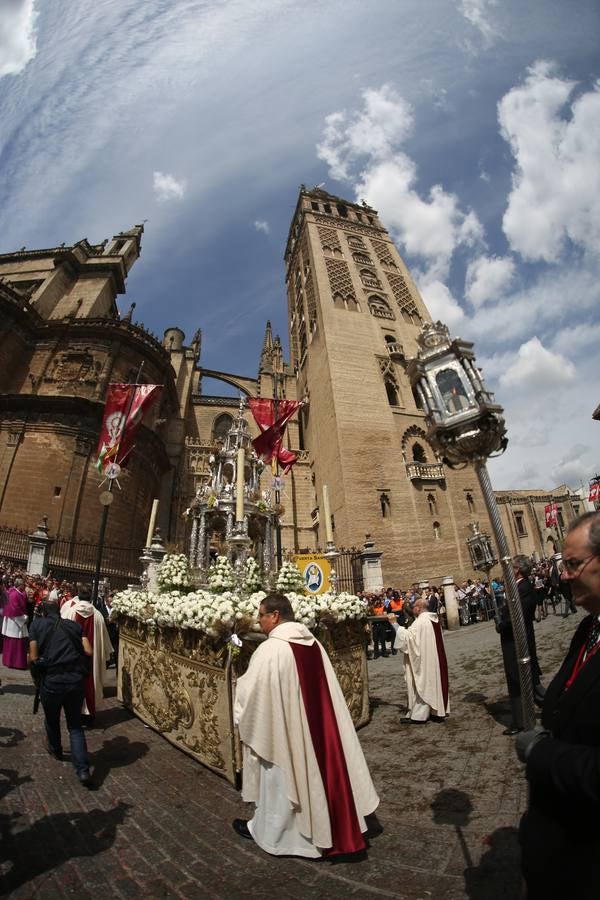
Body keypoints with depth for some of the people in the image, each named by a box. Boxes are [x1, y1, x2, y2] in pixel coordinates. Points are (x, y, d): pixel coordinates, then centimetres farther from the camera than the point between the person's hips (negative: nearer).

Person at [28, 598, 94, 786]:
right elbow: (88, 652, 1)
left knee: (52, 720, 29)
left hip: (51, 680, -1)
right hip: (76, 679, 1)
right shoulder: (74, 625, 9)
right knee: (75, 725, 16)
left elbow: (33, 659, -3)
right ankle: (83, 769, 4)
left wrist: (34, 663, 19)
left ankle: (55, 750, 53)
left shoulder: (37, 624, 3)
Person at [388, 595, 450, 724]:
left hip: (423, 660, -9)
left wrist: (394, 623, -22)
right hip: (435, 659, 9)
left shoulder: (420, 622, -22)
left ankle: (418, 715, 7)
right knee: (434, 682, 17)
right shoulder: (434, 618, 7)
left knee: (422, 685, 0)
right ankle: (438, 710, 26)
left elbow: (406, 636, -25)